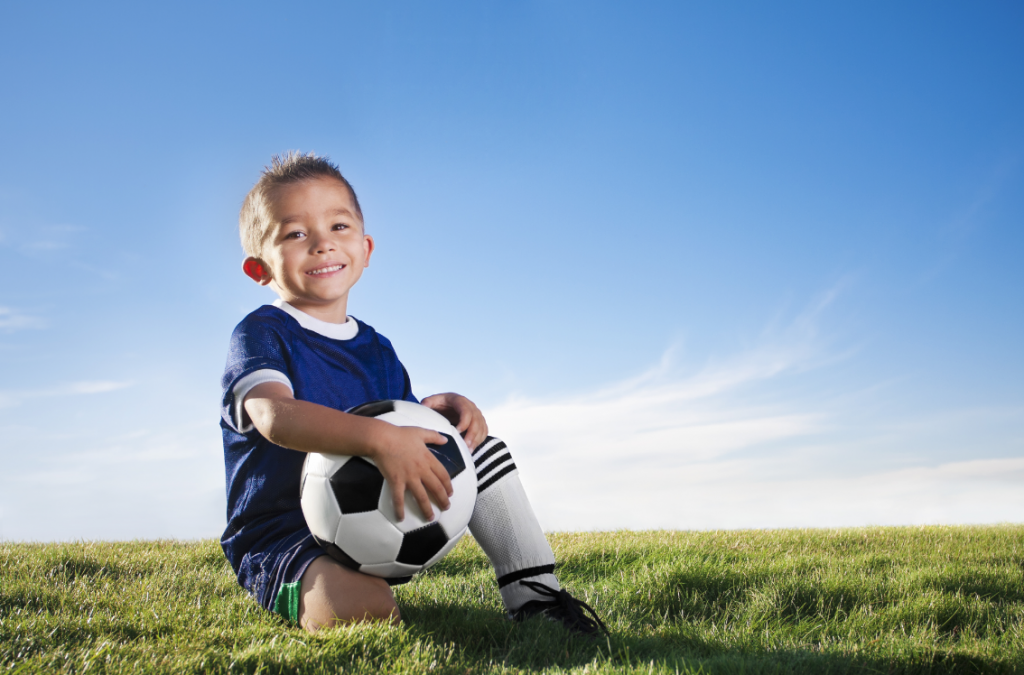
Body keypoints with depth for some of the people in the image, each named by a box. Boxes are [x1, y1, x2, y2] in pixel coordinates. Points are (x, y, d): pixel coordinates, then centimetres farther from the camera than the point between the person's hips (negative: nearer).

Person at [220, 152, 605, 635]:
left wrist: (446, 407, -7)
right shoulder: (260, 336, -12)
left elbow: (406, 428, 18)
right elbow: (274, 416, -32)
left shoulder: (376, 350, 11)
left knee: (480, 449, 3)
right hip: (283, 544, -7)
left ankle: (533, 592, 6)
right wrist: (379, 439, -45)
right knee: (366, 609, -37)